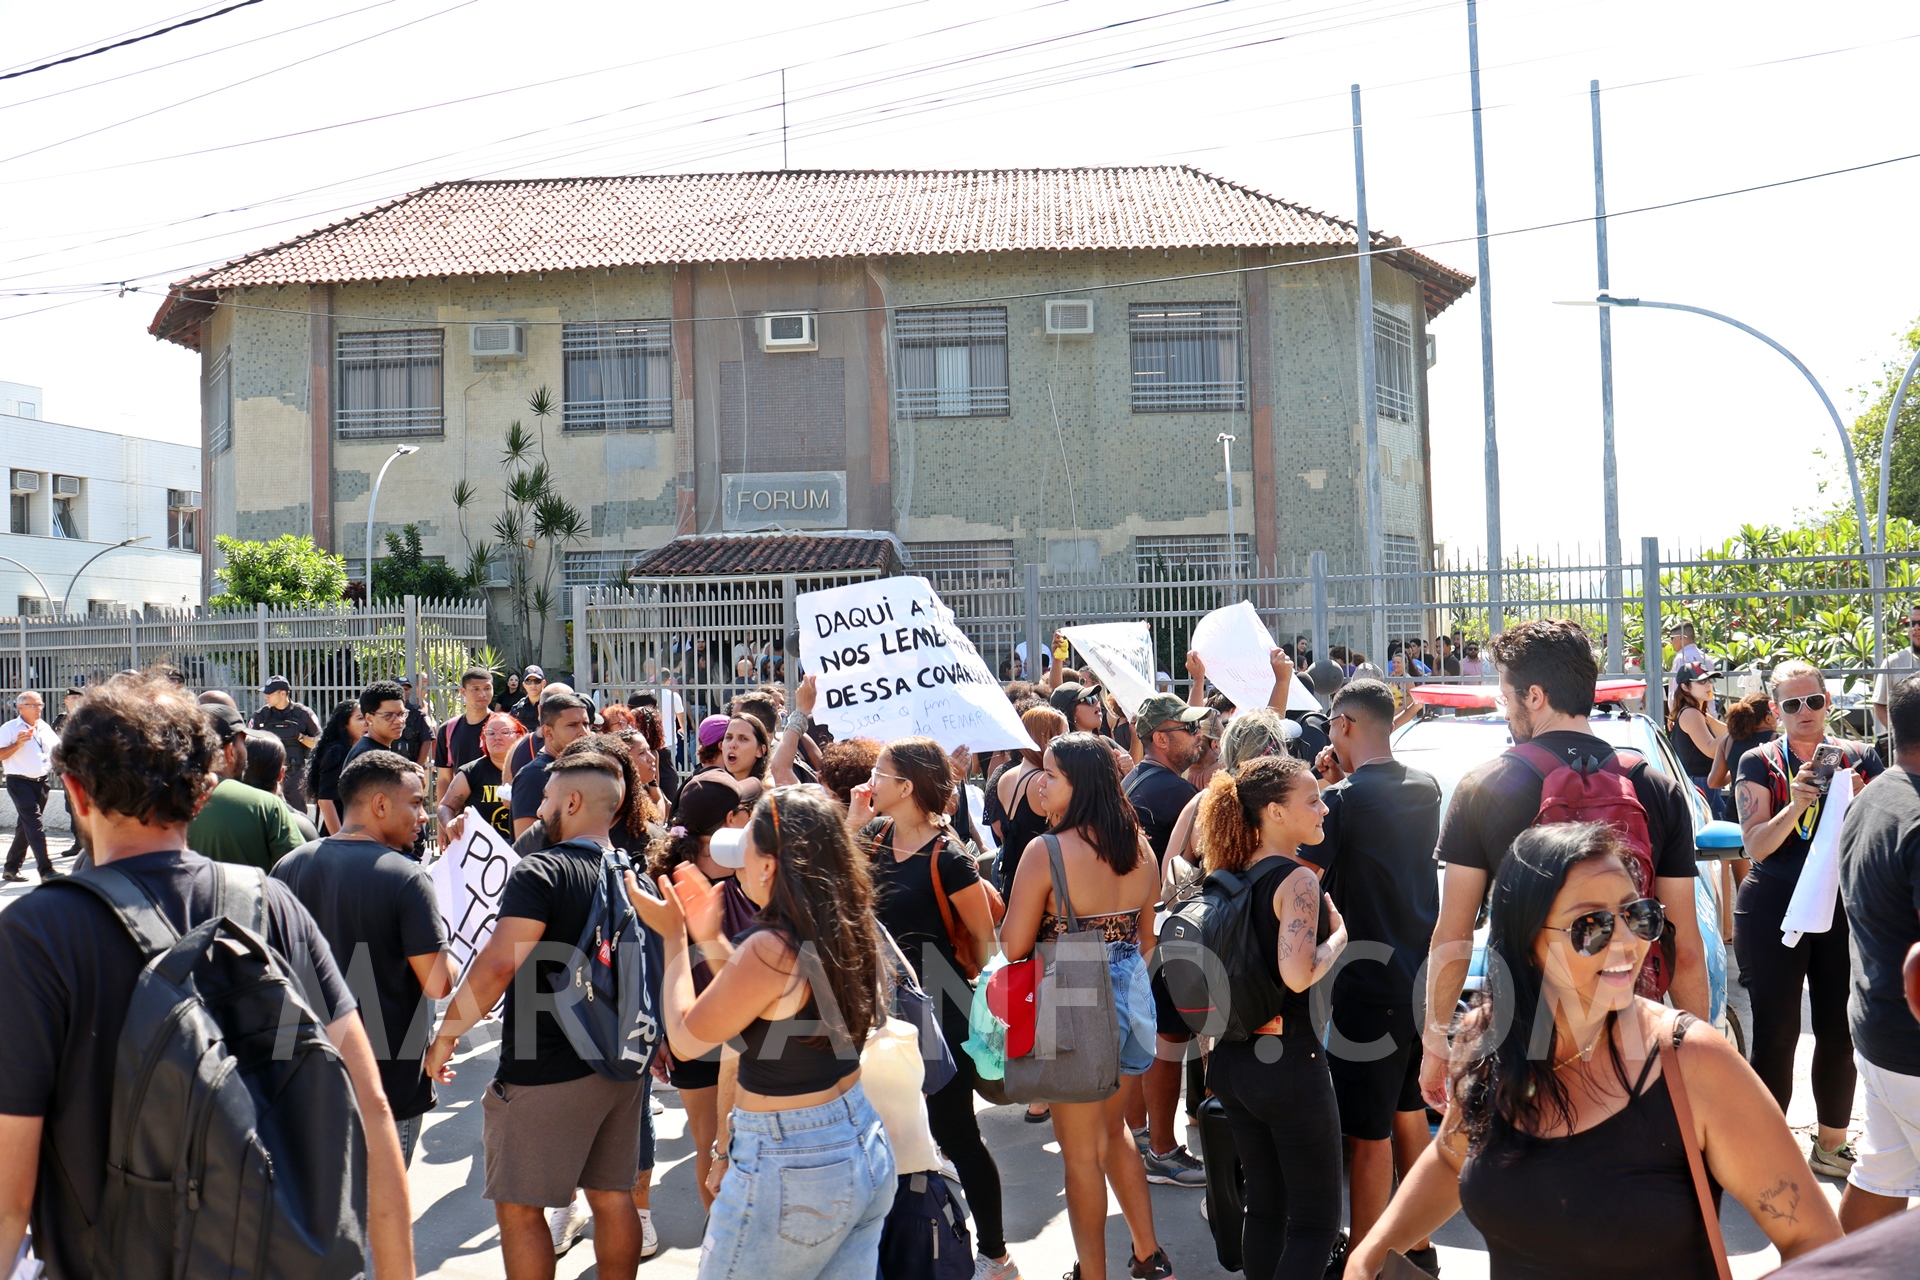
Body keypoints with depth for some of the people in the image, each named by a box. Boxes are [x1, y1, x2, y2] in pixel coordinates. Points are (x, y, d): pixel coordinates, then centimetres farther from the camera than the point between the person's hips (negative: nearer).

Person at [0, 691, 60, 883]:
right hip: (20, 782, -6)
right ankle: (45, 870, -14)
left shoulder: (45, 727, 13)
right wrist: (18, 743, -22)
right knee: (34, 826, -13)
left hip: (42, 781, 6)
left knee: (25, 826, 13)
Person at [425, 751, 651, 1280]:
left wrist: (444, 1039, -12)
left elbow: (497, 965, -23)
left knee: (518, 1207, 5)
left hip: (546, 1073, -7)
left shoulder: (541, 872, -15)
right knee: (612, 1196, 14)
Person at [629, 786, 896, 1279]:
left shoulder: (772, 948, -23)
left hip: (792, 1169, -8)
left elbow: (685, 1040, -10)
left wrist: (674, 937, 0)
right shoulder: (852, 929, 0)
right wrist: (710, 938, 14)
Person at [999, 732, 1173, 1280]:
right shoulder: (1139, 846, 1)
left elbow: (1012, 946, -16)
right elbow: (1147, 936, 11)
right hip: (1130, 998, 7)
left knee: (1081, 1152, 9)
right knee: (1114, 1130, 26)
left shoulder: (1046, 851, -19)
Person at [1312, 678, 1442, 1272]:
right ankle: (1419, 1246, 33)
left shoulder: (1341, 801, -17)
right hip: (1420, 974, 8)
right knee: (1409, 1112, 21)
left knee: (1368, 1133, 1)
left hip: (1367, 983, -8)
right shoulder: (1425, 788, 5)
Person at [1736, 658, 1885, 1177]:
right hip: (1773, 915, -2)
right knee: (1775, 1032, 0)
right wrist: (1796, 802, -24)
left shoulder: (1860, 758, 5)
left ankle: (1831, 1144, 25)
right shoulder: (1759, 764, -1)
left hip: (1843, 912, 2)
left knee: (1839, 1031, 8)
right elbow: (1756, 846, -9)